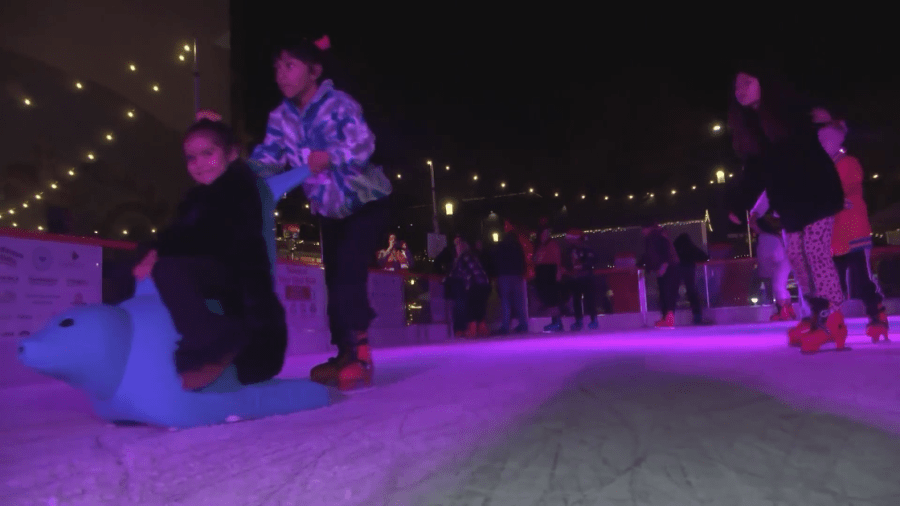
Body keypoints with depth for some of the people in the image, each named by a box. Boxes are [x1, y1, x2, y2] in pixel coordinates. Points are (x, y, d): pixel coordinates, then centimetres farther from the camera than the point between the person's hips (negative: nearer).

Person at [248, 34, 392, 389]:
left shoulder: (338, 104, -21)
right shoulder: (280, 117, -3)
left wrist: (331, 157, -50)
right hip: (329, 209, 7)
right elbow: (269, 157, -12)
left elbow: (362, 145, -34)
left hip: (366, 202, -7)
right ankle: (345, 354, 21)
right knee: (334, 280, 9)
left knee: (348, 273, -20)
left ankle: (359, 356, -14)